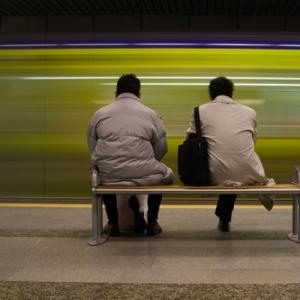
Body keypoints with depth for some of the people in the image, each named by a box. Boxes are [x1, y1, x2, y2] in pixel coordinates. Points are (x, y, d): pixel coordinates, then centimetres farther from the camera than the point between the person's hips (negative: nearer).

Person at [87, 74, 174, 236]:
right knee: (166, 175, 30)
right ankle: (151, 222, 29)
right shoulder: (150, 114, 9)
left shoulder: (100, 114, 12)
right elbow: (161, 148, 10)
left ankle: (113, 222, 35)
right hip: (143, 173, -1)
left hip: (109, 174, 2)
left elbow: (92, 149, 12)